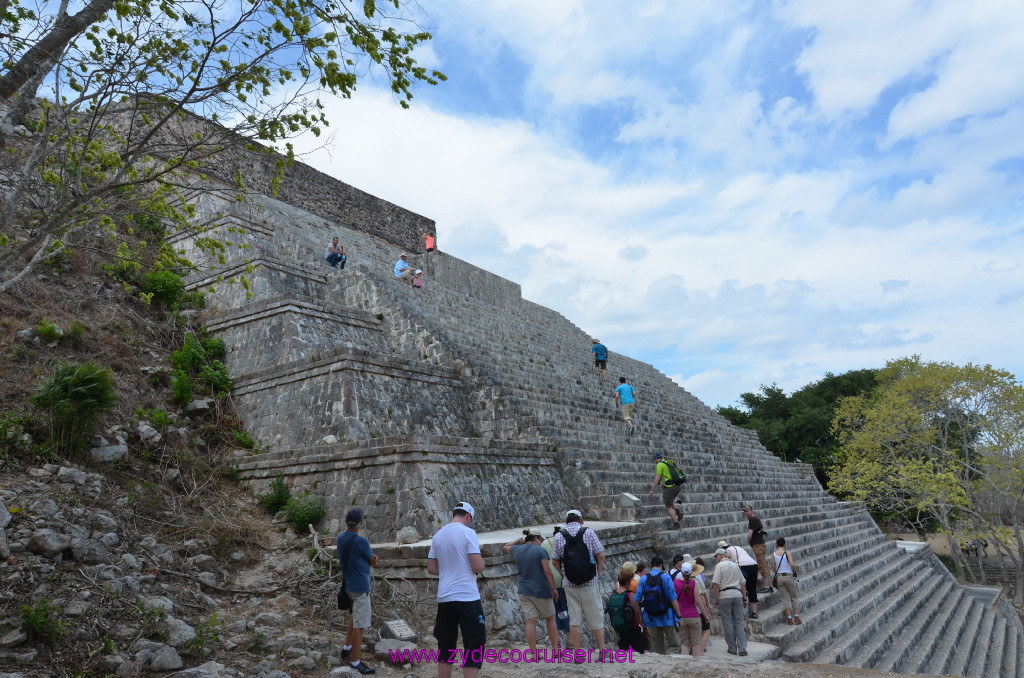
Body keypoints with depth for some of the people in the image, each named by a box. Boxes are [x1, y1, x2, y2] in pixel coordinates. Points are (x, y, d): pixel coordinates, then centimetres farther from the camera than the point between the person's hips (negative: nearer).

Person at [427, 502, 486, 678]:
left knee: (445, 647, 13)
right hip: (467, 597, -6)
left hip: (444, 598, 6)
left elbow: (431, 569, 13)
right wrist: (479, 557, 7)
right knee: (474, 646, 2)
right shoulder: (467, 532, -8)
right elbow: (478, 567, -14)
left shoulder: (438, 536, 10)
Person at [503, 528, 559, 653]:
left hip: (524, 591, 4)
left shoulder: (517, 550, 5)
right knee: (550, 619, 13)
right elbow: (547, 571, -14)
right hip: (541, 591, -4)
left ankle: (534, 653, 3)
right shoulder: (540, 551, -11)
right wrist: (554, 588, -8)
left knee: (530, 621, 3)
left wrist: (519, 540, 27)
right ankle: (555, 649, 18)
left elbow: (506, 547, 28)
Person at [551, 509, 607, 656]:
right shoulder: (588, 532, -4)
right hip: (589, 583, -2)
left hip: (569, 584, 2)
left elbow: (555, 561, 3)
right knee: (595, 617, 8)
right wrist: (598, 572, 7)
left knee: (574, 617, 7)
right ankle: (602, 650, 14)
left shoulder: (559, 536, 1)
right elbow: (601, 556, -5)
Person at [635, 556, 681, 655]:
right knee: (673, 645, 4)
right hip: (667, 617, -3)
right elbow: (673, 598, -10)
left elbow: (637, 600, 2)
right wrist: (679, 616, -5)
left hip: (651, 619, 3)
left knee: (656, 647, 13)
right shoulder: (665, 577, -7)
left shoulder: (643, 578, 2)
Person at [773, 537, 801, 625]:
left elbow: (774, 568, 1)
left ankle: (789, 618, 1)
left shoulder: (773, 555, 2)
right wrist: (795, 571, -1)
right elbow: (792, 564, -19)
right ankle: (796, 617, 10)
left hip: (779, 577, 2)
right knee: (793, 597, 13)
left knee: (785, 599, 6)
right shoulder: (787, 553, -6)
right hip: (789, 576, -2)